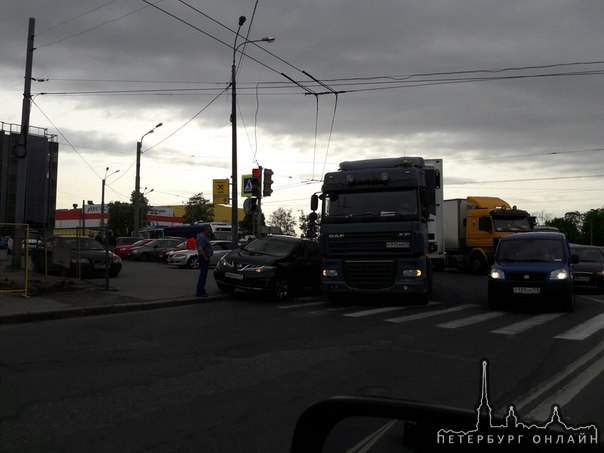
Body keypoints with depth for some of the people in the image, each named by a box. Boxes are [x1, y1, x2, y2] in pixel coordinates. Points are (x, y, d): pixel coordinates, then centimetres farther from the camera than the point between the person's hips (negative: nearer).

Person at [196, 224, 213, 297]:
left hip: (205, 258, 11)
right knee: (203, 275, -8)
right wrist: (205, 257, -22)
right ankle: (200, 292, -4)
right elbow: (200, 249, -28)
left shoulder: (205, 236, 14)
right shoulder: (202, 237, -19)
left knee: (203, 275, 15)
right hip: (204, 258, -11)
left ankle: (202, 291, 23)